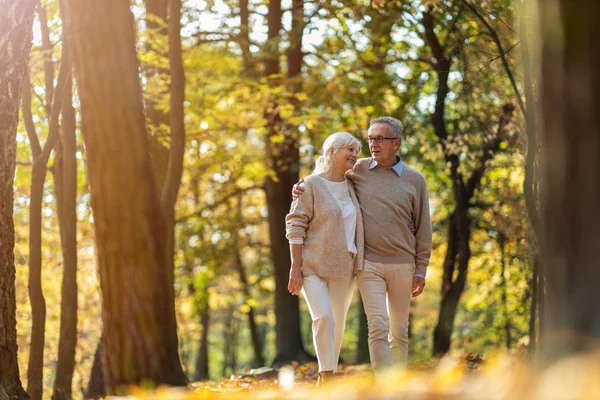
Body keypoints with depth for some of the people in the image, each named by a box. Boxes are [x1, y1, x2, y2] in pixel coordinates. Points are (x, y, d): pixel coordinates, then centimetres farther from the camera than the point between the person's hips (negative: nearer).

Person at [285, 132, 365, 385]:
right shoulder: (311, 185, -5)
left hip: (343, 269, 5)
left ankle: (327, 380, 17)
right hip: (314, 266, -5)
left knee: (337, 325, 6)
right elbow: (295, 228, -8)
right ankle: (326, 376, -14)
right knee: (323, 318, -20)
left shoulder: (352, 187, 11)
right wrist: (295, 269, -14)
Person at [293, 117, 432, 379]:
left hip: (402, 265, 1)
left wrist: (421, 270, 0)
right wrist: (301, 188, -3)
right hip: (369, 263, -1)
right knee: (378, 328, -12)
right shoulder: (358, 170, 3)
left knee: (399, 331, 9)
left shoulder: (415, 180, 2)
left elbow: (423, 228, 4)